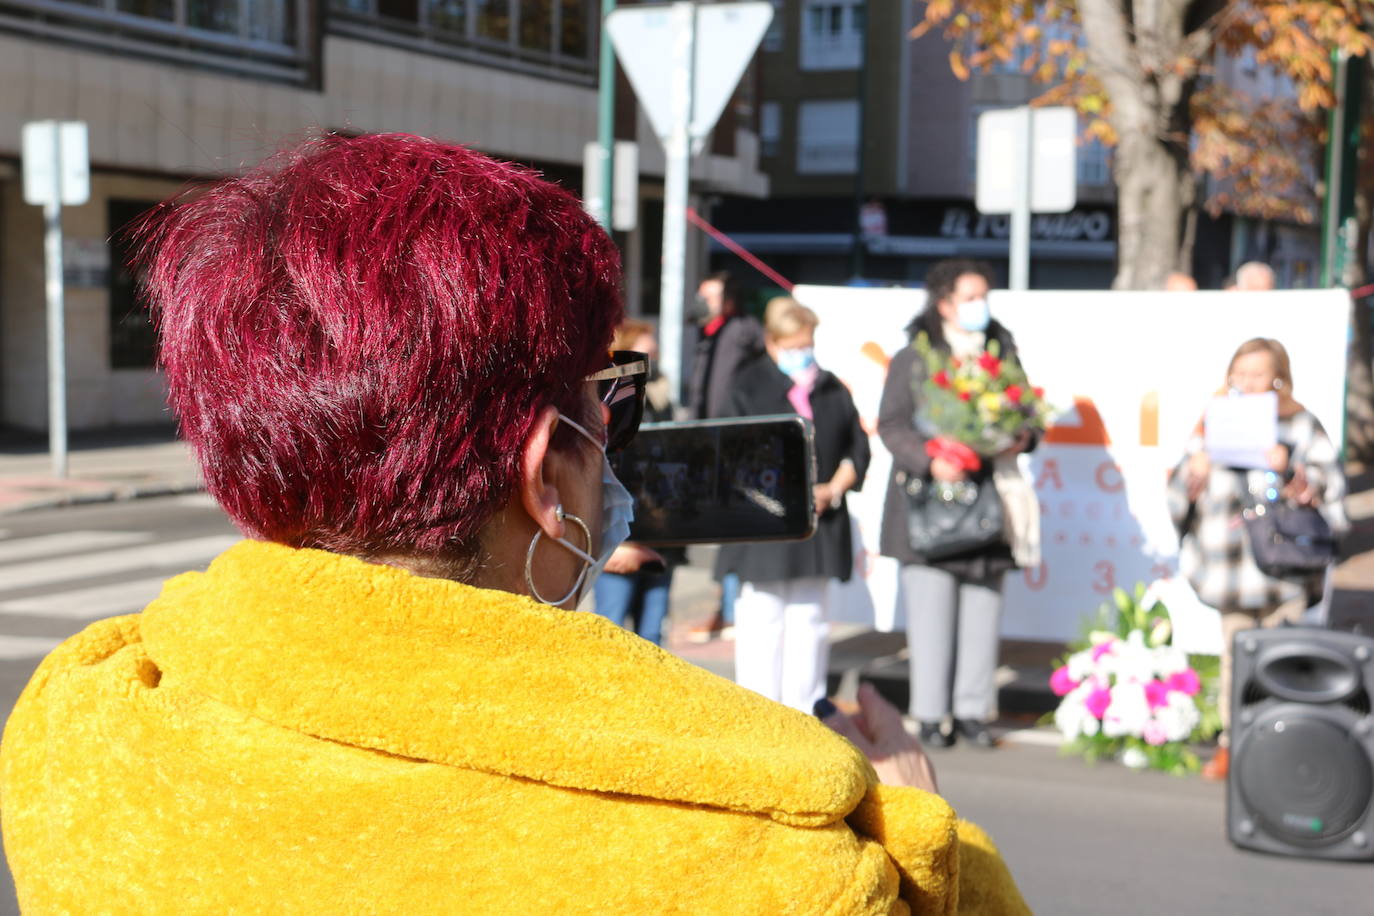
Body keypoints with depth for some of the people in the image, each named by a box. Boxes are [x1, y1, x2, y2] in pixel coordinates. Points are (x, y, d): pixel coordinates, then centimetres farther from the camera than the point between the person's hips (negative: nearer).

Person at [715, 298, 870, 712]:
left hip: (820, 521, 4)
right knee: (762, 619, -1)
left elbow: (858, 446, 11)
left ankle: (804, 709, 18)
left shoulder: (833, 389, 11)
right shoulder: (750, 385, -1)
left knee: (809, 618, 9)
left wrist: (833, 490, -6)